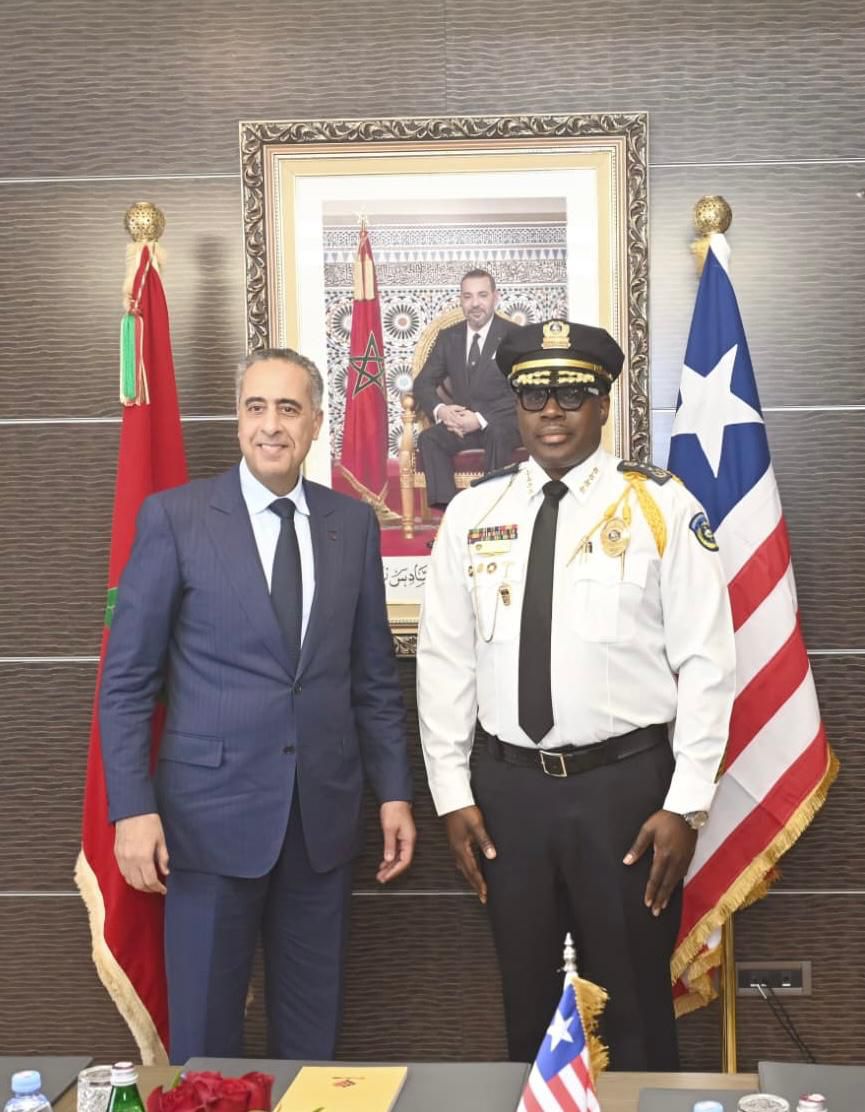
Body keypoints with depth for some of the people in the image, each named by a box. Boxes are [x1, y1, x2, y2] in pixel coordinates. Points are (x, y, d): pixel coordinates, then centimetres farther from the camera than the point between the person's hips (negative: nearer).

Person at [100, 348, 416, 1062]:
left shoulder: (354, 523, 6)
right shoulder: (175, 517, -4)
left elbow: (375, 675, 11)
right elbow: (128, 678, -4)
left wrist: (395, 792, 7)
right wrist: (133, 808, -10)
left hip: (325, 813, 3)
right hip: (213, 810, -3)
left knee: (314, 1029, 13)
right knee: (205, 1031, 8)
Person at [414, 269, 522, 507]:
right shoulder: (448, 337, 11)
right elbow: (423, 383, 9)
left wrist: (481, 419, -23)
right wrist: (441, 410, -15)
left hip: (503, 423, -4)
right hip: (462, 421, 4)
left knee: (497, 435, -38)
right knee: (428, 438, -26)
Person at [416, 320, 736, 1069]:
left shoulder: (663, 507, -4)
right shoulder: (472, 514, 4)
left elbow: (706, 664, -5)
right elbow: (444, 661, 5)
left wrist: (686, 805, -8)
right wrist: (452, 793, 2)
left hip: (625, 784, -2)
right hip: (506, 786, 3)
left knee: (634, 1006, 10)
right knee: (527, 1004, 16)